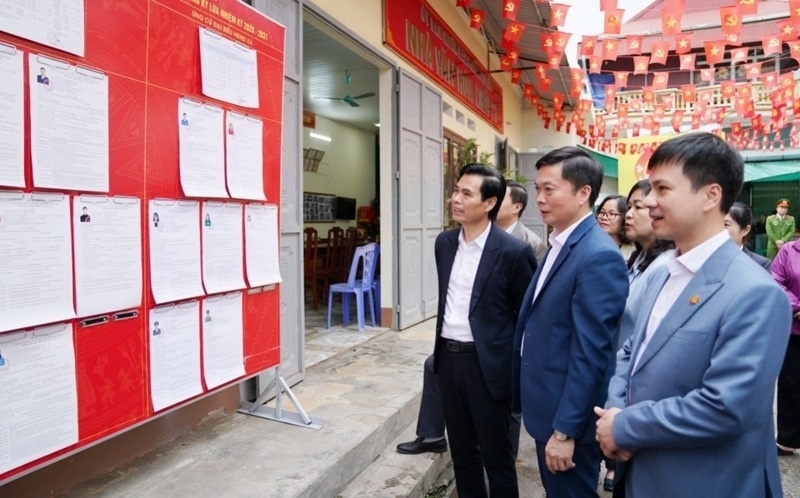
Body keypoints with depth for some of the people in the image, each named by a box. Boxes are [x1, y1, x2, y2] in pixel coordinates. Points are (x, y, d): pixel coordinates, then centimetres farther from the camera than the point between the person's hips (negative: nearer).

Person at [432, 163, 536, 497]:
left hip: (487, 364, -6)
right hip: (448, 358, 6)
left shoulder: (514, 252, -14)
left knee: (497, 458, 11)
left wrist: (516, 372, -5)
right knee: (461, 451, 21)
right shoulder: (444, 243, 5)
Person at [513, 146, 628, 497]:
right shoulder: (560, 244, 8)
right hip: (548, 407, 9)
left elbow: (590, 354, -24)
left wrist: (565, 430, -20)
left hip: (568, 416, -9)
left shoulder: (599, 257, -22)